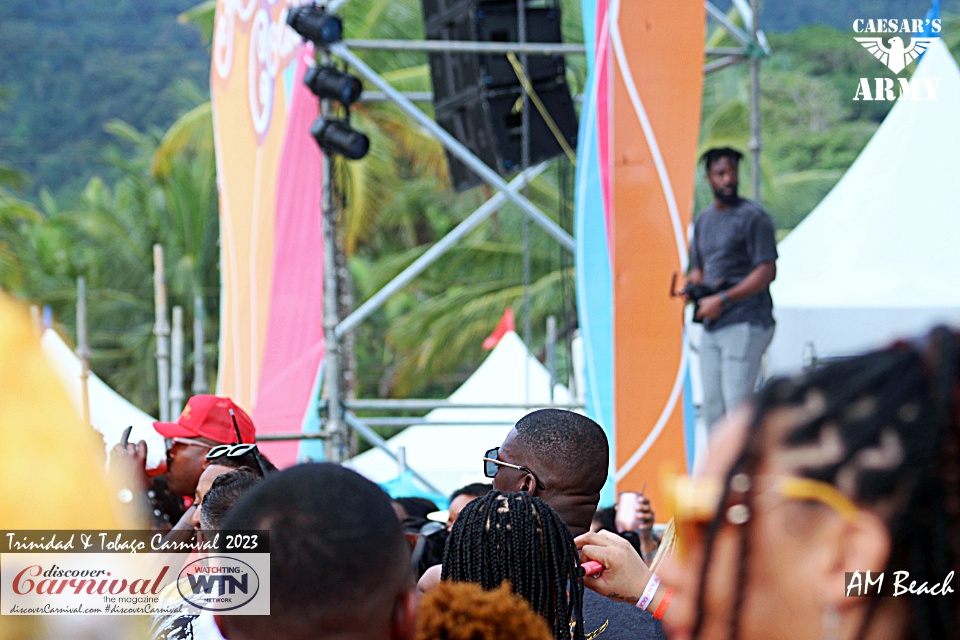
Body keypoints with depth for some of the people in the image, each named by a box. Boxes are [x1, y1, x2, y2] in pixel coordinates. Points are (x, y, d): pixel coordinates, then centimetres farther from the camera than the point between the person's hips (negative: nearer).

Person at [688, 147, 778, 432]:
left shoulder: (753, 217, -6)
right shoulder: (703, 219, 18)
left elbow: (766, 272, -12)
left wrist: (722, 300, -17)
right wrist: (695, 282, 3)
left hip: (745, 324, -8)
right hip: (711, 328, 8)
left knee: (737, 405, -14)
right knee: (712, 409, 8)